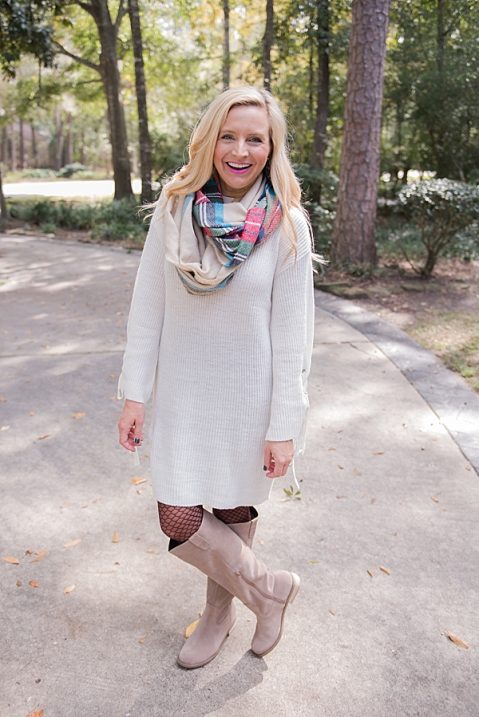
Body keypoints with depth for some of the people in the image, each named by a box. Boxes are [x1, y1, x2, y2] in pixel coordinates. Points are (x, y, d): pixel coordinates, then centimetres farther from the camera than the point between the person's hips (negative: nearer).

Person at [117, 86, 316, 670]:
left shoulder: (287, 225, -9)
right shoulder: (174, 209, -4)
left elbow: (292, 334, -8)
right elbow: (148, 307, -1)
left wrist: (284, 425, -9)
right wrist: (134, 394, -3)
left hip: (247, 395, -2)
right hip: (182, 392, 3)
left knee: (233, 510, 12)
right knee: (179, 522, 3)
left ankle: (219, 613, 40)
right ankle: (269, 587, 30)